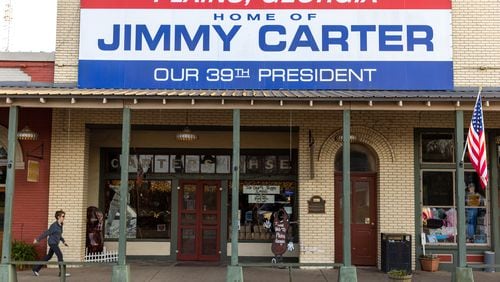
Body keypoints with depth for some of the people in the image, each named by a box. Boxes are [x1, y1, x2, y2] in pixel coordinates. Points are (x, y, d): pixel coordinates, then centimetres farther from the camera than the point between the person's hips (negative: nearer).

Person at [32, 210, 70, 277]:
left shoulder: (60, 225, 7)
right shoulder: (54, 225, -19)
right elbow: (46, 233, -15)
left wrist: (63, 241, 13)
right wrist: (37, 239, -11)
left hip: (55, 243, 9)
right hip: (52, 243, -9)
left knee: (48, 257, 16)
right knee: (60, 255, -13)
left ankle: (36, 269, 27)